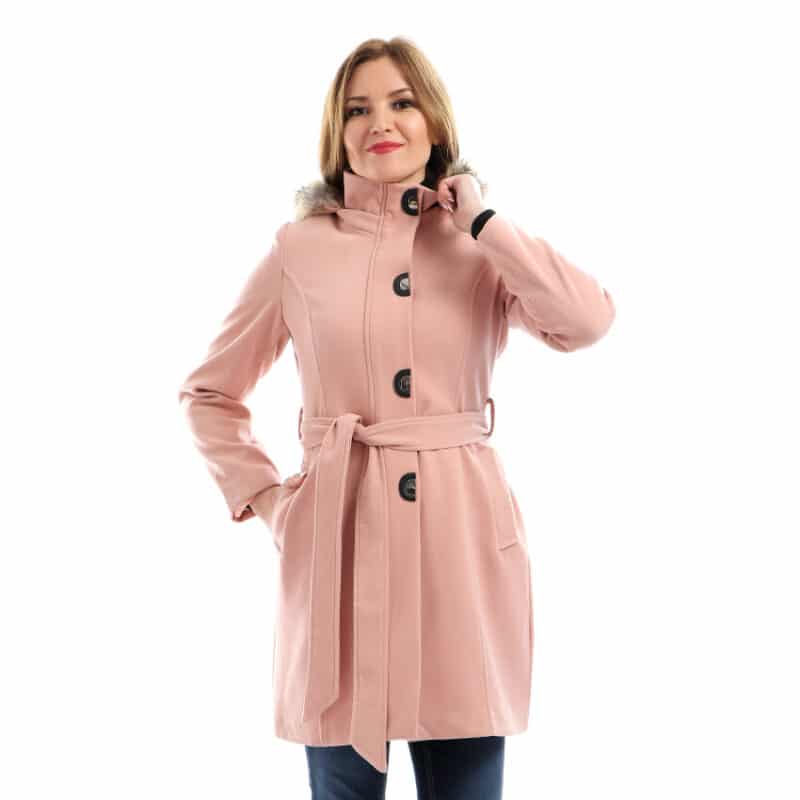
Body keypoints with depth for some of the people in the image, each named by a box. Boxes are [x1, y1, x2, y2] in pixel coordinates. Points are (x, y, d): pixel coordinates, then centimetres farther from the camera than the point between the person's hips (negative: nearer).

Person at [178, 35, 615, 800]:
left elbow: (586, 321, -15)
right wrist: (267, 500, 1)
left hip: (459, 535, 1)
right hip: (340, 537, 0)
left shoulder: (483, 246, 5)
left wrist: (479, 214, -7)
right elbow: (209, 392, 12)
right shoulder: (300, 247, 3)